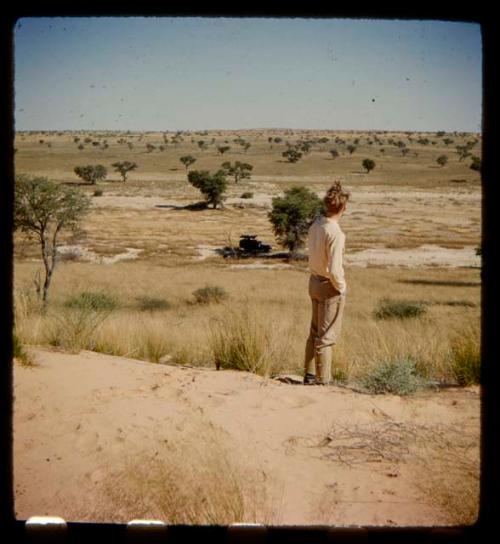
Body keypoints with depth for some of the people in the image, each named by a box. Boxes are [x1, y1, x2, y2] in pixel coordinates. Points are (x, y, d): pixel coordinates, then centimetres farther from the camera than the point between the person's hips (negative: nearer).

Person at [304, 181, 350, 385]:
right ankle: (323, 380, 12)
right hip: (330, 287, -8)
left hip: (314, 282, 8)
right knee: (326, 336, 3)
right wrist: (342, 288, -8)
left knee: (315, 332, 18)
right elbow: (334, 269, -25)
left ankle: (310, 374, 28)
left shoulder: (315, 225, -1)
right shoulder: (335, 233, -24)